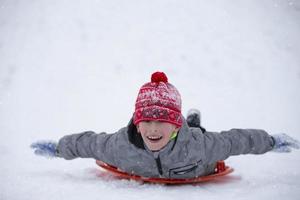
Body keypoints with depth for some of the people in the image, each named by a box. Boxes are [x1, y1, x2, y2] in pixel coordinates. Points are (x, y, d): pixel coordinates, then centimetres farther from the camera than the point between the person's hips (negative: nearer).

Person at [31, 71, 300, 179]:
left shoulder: (199, 144, -48)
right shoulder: (121, 145, -45)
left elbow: (236, 140, -32)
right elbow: (87, 142, -27)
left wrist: (273, 142, -19)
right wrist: (55, 148, -13)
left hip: (196, 175, 0)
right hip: (142, 176, 1)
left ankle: (194, 123, 60)